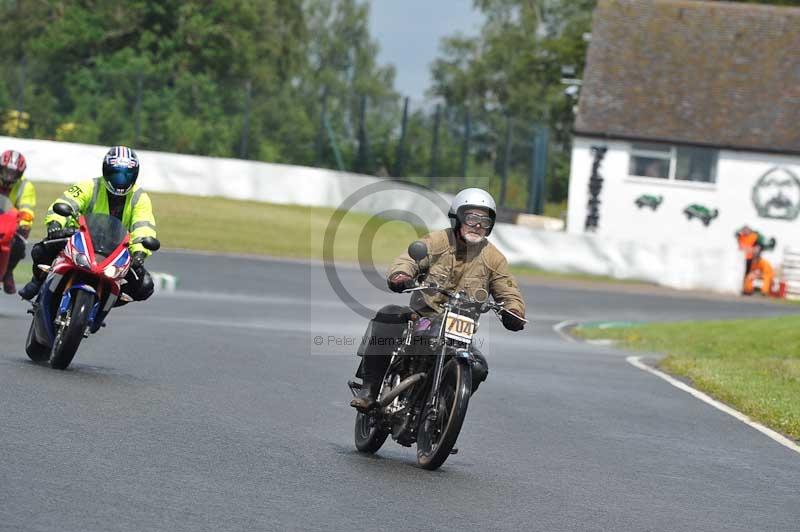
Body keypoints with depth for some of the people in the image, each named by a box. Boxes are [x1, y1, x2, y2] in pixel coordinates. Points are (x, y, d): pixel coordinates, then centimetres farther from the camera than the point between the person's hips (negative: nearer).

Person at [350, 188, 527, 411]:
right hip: (421, 315, -2)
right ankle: (369, 389, -23)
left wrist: (513, 313, -19)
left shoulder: (493, 259, 5)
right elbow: (410, 258, -18)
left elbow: (509, 293, 6)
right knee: (387, 316, -30)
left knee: (477, 368, -23)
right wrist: (400, 275, -43)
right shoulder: (439, 240, -4)